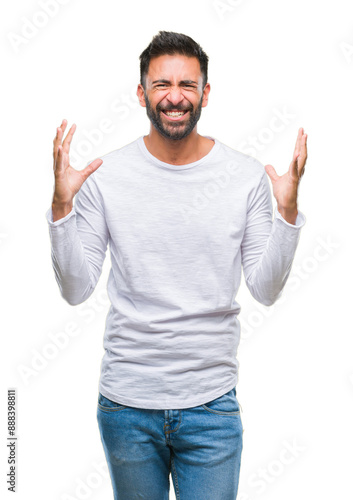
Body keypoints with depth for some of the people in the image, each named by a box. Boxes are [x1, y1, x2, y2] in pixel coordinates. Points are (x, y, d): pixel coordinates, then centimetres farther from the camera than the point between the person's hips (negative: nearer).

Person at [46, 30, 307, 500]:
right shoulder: (105, 175, -5)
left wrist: (287, 210, -14)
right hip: (126, 405, 1)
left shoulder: (247, 175, -4)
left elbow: (266, 290, -2)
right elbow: (76, 290, -4)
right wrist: (61, 205, -16)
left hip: (212, 406, 0)